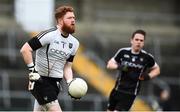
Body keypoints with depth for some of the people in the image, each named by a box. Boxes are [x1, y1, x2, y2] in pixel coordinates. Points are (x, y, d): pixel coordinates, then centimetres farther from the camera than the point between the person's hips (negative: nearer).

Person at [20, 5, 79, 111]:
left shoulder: (74, 43, 9)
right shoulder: (49, 35, -15)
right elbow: (25, 50, -14)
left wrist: (70, 83, -2)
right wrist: (32, 70, -18)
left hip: (55, 83, 8)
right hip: (40, 80, -8)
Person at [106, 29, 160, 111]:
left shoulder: (147, 57, -7)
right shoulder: (123, 52, -4)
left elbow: (157, 70, 9)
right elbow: (109, 64, 3)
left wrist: (148, 76, -11)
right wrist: (118, 66, -18)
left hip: (130, 93, -3)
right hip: (117, 89, 3)